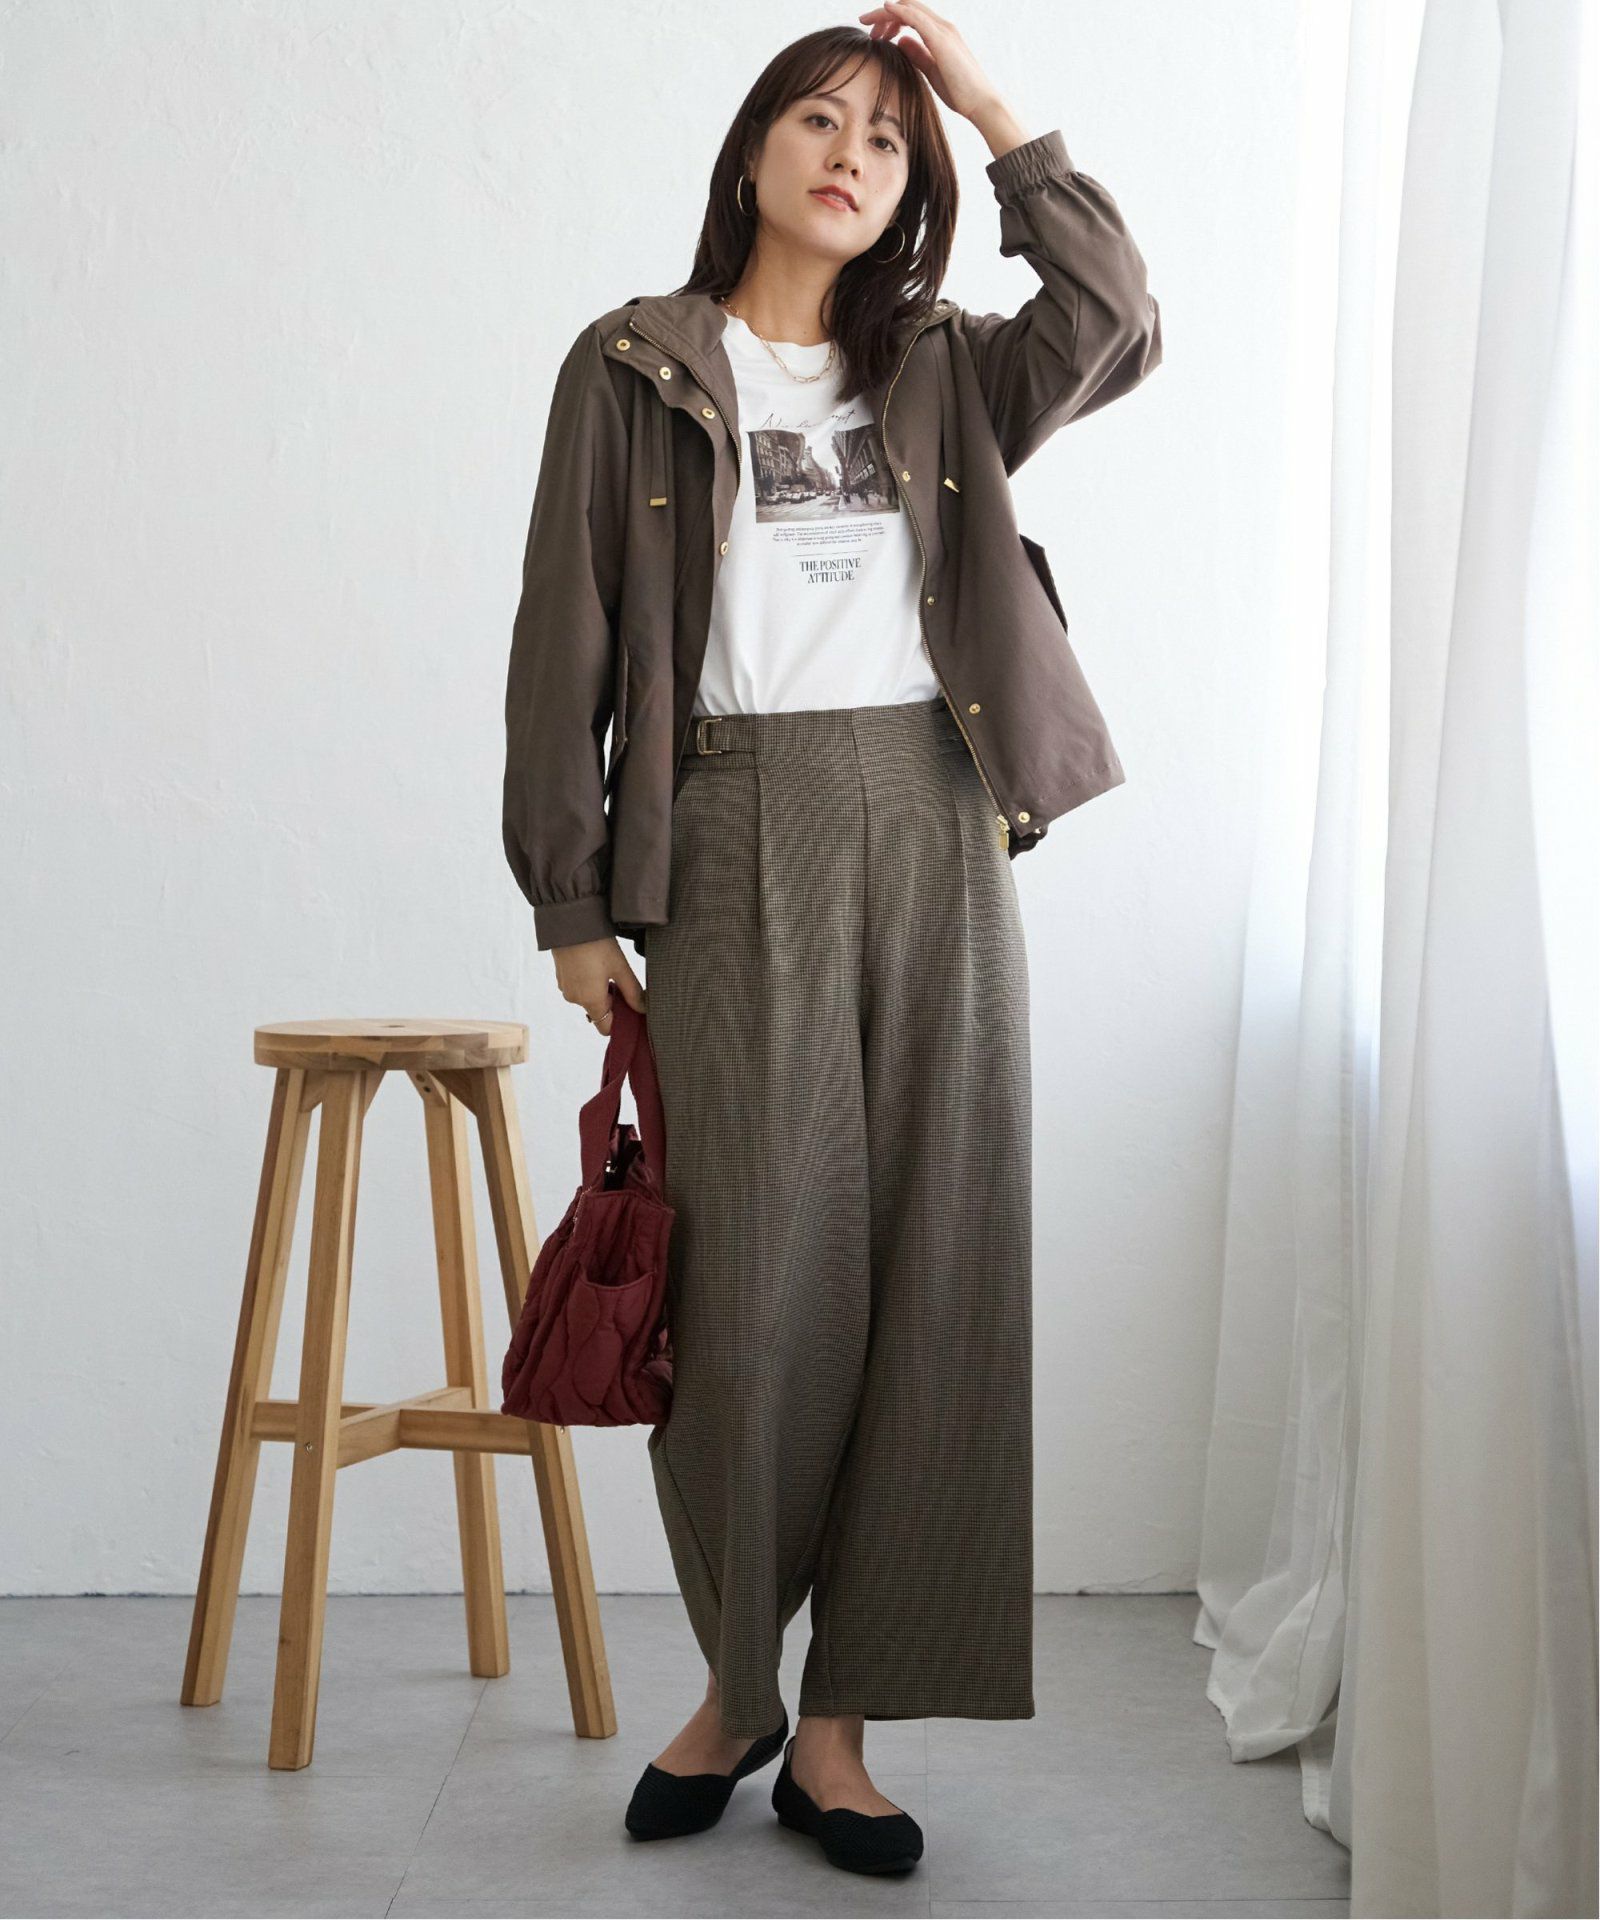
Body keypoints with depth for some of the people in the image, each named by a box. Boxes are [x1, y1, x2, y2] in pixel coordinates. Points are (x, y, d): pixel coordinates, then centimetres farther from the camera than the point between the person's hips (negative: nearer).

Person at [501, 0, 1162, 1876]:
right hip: (739, 830, -3)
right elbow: (566, 640, 4)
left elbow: (1114, 330, 0)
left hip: (936, 830, 3)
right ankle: (735, 1683, 16)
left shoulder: (939, 372, 18)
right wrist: (571, 899, -2)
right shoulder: (634, 367, 9)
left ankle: (837, 1720, 9)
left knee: (929, 1272, -1)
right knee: (758, 1278, -5)